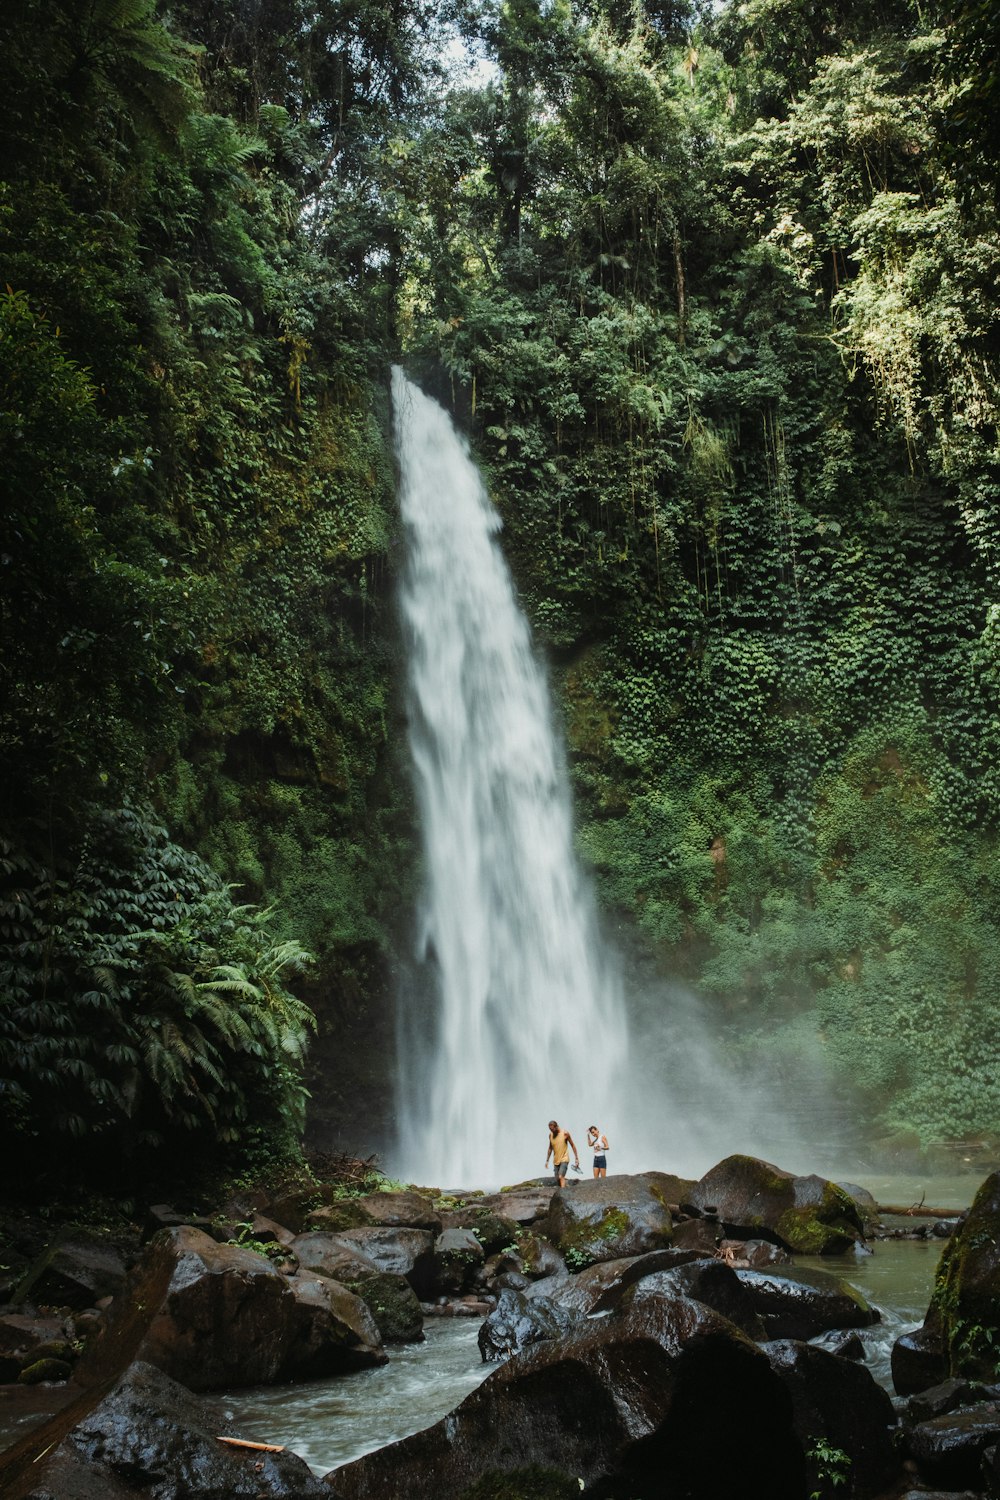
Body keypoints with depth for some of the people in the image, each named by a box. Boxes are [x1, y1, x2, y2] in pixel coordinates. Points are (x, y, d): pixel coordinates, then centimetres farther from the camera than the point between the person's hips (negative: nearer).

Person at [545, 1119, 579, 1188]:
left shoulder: (565, 1133, -9)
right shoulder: (550, 1135, 4)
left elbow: (573, 1145, -2)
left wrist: (576, 1158, -5)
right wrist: (547, 1160, 14)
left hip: (564, 1160, -5)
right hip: (556, 1161, 5)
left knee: (561, 1177, -23)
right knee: (557, 1180, 3)